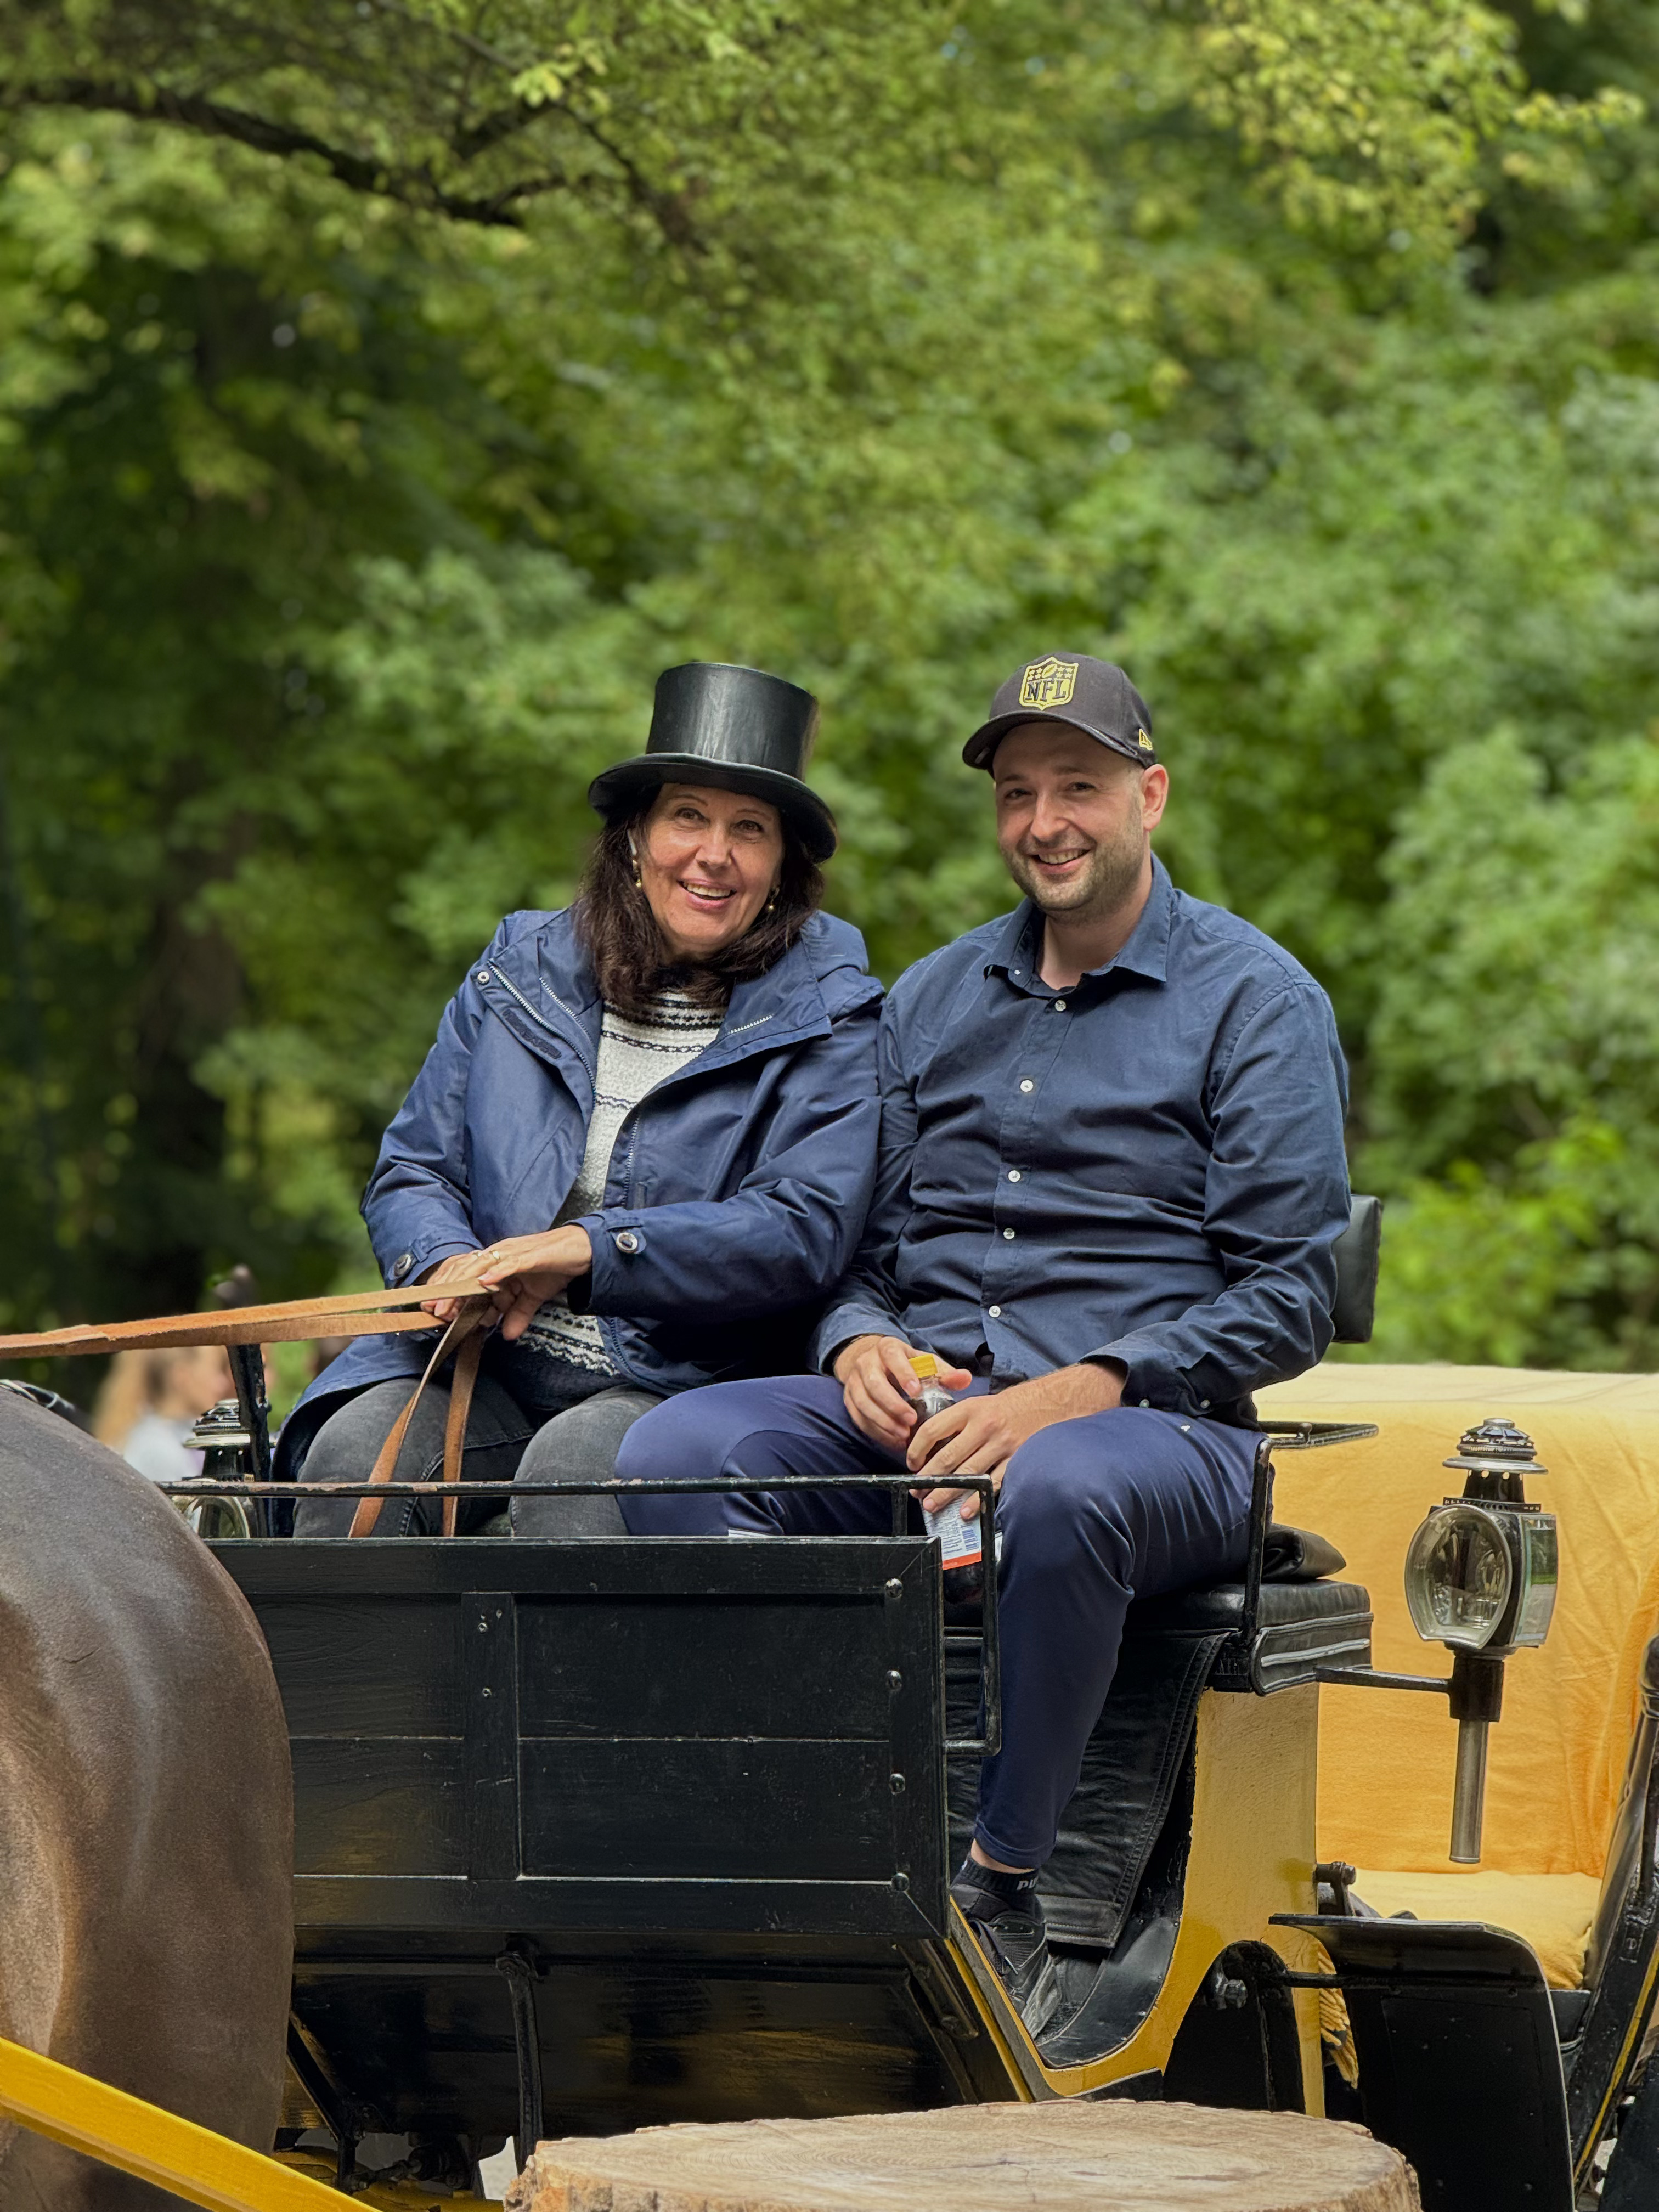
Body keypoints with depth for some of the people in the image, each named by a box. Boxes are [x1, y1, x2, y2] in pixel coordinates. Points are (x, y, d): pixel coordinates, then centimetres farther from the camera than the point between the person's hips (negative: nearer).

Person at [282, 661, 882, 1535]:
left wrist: (590, 1249, -19)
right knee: (354, 1451, -26)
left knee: (576, 1464, -35)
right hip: (485, 1372, 3)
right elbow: (411, 1170, 15)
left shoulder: (824, 1019, 4)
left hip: (682, 1387, -3)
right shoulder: (518, 975, 15)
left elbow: (805, 1232, -9)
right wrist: (450, 1263, -11)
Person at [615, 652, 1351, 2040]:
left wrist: (1080, 1390, -18)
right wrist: (861, 1342, -3)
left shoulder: (1256, 1003, 3)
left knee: (1060, 1493, -42)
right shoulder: (934, 1000, 20)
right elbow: (861, 1236, 23)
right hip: (915, 1408, 5)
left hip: (1157, 1426, -5)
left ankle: (1001, 1894, -29)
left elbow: (1289, 1299, -4)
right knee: (679, 1452, -23)